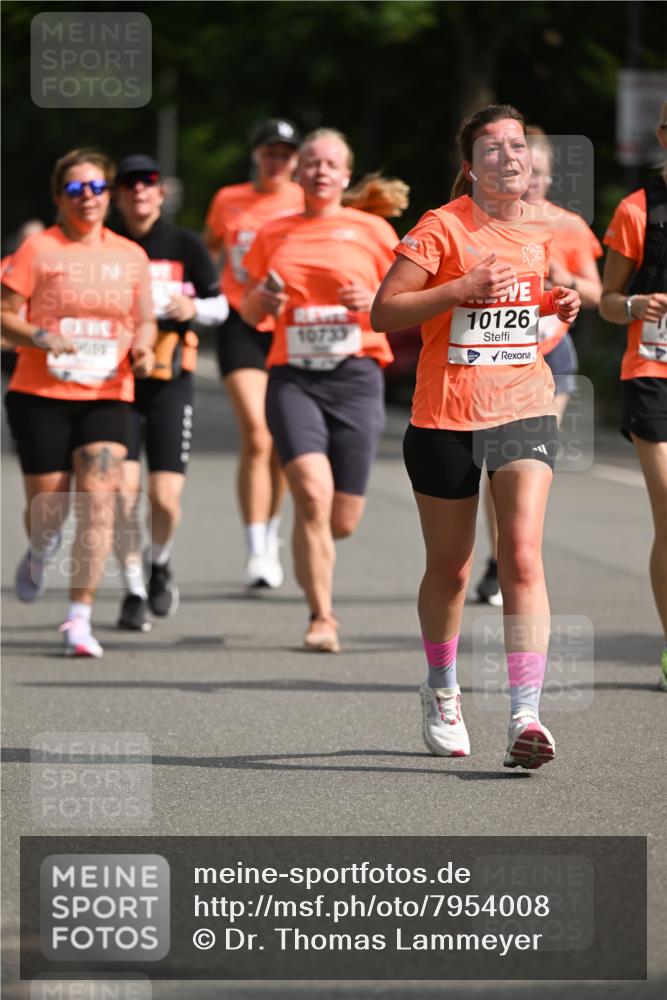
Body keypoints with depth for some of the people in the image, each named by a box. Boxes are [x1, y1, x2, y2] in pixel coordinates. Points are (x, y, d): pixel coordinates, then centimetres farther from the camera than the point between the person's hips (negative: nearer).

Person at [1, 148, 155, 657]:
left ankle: (80, 616, -13)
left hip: (107, 396, 2)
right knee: (48, 508, 2)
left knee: (98, 499, -15)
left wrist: (143, 347, -3)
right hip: (42, 397, -2)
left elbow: (146, 320, 19)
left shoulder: (131, 256, 10)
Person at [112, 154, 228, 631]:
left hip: (170, 382, 0)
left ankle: (160, 564, 26)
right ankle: (133, 591, 3)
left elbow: (221, 305, 9)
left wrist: (193, 309, -11)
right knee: (123, 491, -12)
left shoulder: (186, 244, 3)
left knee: (166, 500, -6)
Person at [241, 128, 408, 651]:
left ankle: (311, 549, 37)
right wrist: (260, 299, -6)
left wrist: (376, 303, -11)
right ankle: (322, 617, -14)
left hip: (356, 376, 0)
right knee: (313, 493, -21)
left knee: (344, 519, 0)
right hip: (293, 377, 0)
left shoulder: (372, 230, 7)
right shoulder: (274, 235, 11)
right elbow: (250, 313, 17)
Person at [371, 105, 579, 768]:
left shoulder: (541, 228, 7)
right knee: (449, 567, 11)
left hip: (524, 410, 2)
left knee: (522, 557, -14)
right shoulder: (442, 228, -9)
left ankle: (526, 715, -19)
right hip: (446, 417, -2)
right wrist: (463, 288, -22)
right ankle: (441, 693, 36)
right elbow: (383, 312, -11)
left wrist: (555, 308, 4)